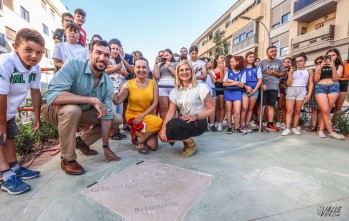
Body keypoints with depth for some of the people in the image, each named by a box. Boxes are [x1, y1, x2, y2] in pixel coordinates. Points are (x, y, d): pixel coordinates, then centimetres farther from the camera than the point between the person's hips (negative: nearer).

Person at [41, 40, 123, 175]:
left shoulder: (108, 83, -12)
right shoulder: (73, 66, -26)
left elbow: (107, 115, -12)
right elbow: (53, 95, -38)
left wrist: (105, 147, -12)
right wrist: (92, 100, -39)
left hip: (82, 112, 5)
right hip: (56, 110, -5)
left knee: (117, 119, -2)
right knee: (72, 109, -38)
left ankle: (83, 142, 16)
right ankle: (67, 159, -15)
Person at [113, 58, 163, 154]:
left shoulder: (153, 83, -2)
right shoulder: (129, 84, -6)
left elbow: (155, 103, -7)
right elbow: (117, 101, -14)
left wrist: (141, 116, -16)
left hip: (148, 116, 3)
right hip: (133, 115, -3)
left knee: (153, 146, -8)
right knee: (158, 122, -29)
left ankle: (139, 133, 19)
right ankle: (140, 142, -6)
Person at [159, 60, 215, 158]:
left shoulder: (201, 87, -8)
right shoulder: (175, 91, 6)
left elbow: (211, 109, -9)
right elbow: (171, 112, -3)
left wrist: (195, 116, -25)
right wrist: (163, 128, -19)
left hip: (198, 122, -5)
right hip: (183, 122, 5)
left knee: (174, 125, -32)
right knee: (163, 135, -19)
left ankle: (192, 144, -4)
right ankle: (186, 139, 9)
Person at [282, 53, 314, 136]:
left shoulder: (309, 71, 11)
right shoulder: (292, 71, 10)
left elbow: (311, 83, 8)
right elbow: (288, 83, 3)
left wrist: (309, 94, -3)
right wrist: (291, 73, -7)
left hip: (302, 91, 1)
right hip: (291, 90, -1)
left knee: (297, 111, 2)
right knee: (289, 110, -9)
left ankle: (294, 128, 6)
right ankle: (287, 129, -13)